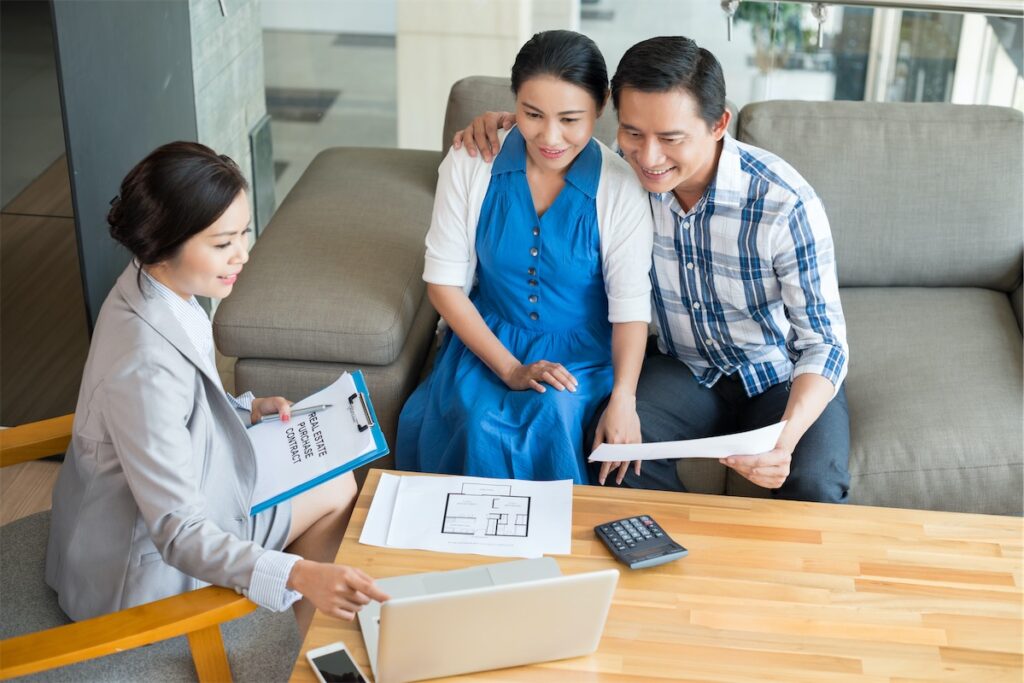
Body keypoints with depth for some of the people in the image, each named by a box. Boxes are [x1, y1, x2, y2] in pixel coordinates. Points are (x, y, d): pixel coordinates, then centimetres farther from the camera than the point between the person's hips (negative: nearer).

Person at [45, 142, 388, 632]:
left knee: (333, 477, 15)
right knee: (335, 492, 3)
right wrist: (298, 575, -47)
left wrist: (247, 409, -3)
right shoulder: (147, 366, -37)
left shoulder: (148, 289, -10)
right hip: (139, 569, -8)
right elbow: (179, 537, -35)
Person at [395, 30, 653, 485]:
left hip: (581, 350, -1)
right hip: (488, 339, 1)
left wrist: (623, 399, -30)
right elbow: (444, 281, -6)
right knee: (480, 426, -28)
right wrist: (509, 368, -15)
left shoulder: (620, 188, -14)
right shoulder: (470, 163, -10)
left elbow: (631, 306, -12)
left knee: (554, 418, -31)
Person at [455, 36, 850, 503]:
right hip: (687, 369, 3)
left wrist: (787, 434, -41)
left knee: (813, 489, -30)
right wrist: (507, 126, -15)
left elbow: (824, 342, -21)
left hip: (784, 377, -3)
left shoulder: (785, 203, -27)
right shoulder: (626, 172, -15)